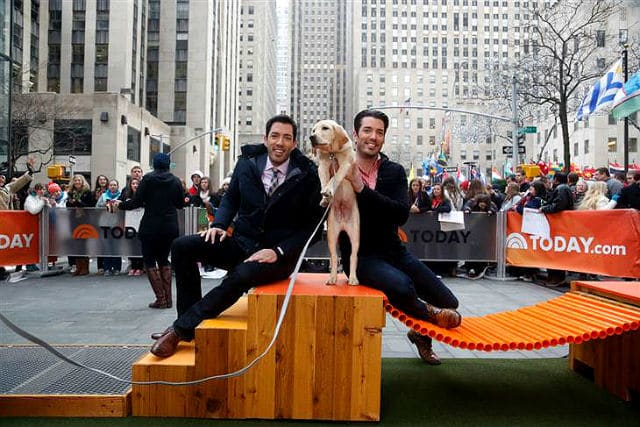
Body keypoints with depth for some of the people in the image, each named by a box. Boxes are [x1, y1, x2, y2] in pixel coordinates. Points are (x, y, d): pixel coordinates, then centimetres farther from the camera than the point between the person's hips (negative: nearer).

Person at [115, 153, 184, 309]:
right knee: (163, 259, 16)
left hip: (151, 226, -4)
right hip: (170, 226, 4)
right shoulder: (175, 181, 3)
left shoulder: (148, 178, -6)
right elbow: (181, 204, 10)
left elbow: (136, 202, -8)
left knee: (149, 261, 7)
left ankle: (161, 298, 1)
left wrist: (121, 204, 10)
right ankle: (168, 298, 13)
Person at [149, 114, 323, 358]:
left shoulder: (308, 176, -8)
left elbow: (312, 224, -5)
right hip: (241, 243, 5)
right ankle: (189, 319, -6)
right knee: (182, 246, -14)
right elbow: (231, 198, 16)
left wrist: (278, 252, -16)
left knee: (241, 275, -35)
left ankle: (180, 330, -19)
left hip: (278, 255, -4)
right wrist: (219, 224, -4)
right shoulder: (247, 163, 2)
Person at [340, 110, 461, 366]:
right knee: (402, 286, -35)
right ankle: (427, 313, 2)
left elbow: (402, 214, -16)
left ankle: (422, 334, 41)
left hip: (394, 251, 5)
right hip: (360, 256, -4)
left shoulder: (394, 171, 1)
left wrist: (362, 188, -24)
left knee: (449, 303, 7)